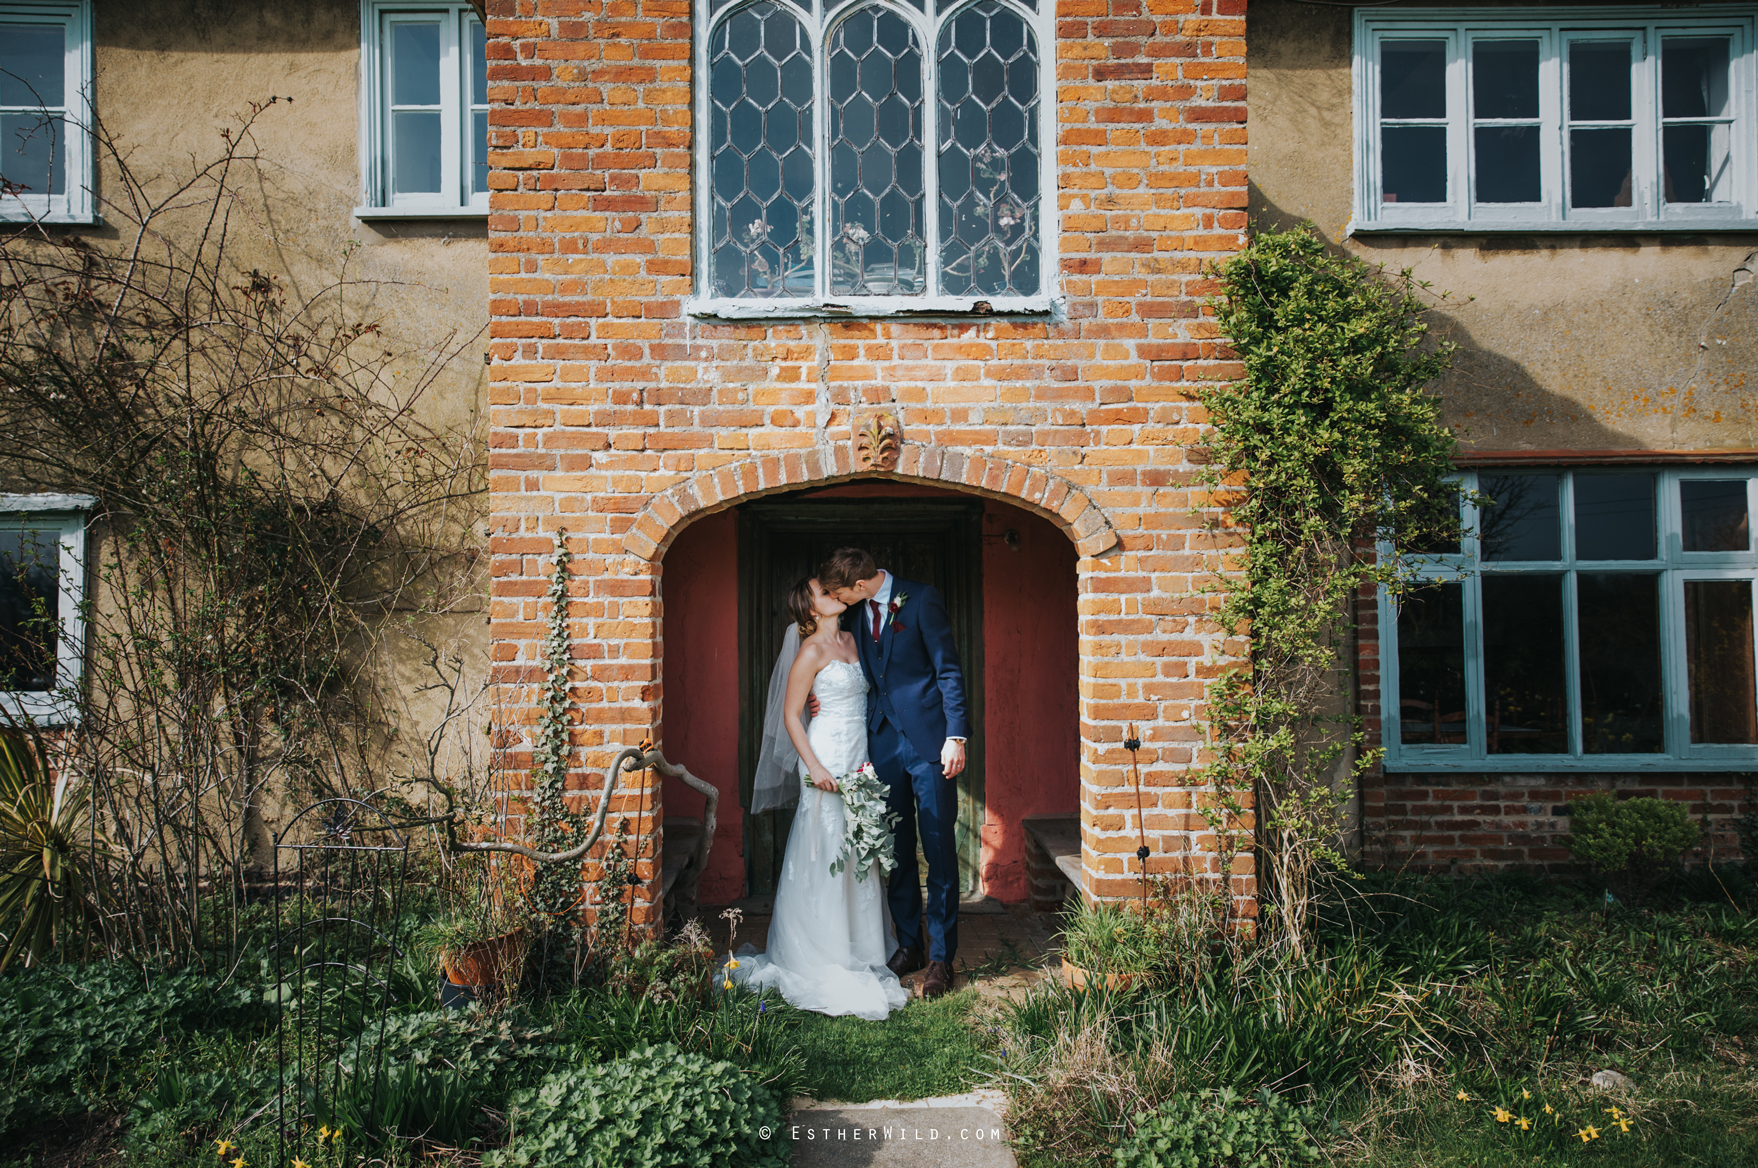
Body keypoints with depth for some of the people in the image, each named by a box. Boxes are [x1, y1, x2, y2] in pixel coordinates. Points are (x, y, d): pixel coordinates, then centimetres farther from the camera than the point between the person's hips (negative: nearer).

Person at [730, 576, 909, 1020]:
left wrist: (869, 760, 12)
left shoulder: (851, 641, 12)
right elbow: (790, 715, -10)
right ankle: (821, 960, 9)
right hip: (827, 757, -7)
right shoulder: (811, 651, -9)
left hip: (859, 757, 7)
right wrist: (813, 766, -18)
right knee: (825, 855, -2)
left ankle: (857, 948, 24)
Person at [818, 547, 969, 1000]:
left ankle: (941, 957, 8)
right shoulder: (853, 614, 8)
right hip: (883, 741, 6)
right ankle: (908, 945, 24)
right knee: (896, 849, 11)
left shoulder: (921, 598, -8)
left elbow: (948, 669, -9)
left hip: (928, 739, -5)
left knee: (939, 847, -1)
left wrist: (956, 736, -15)